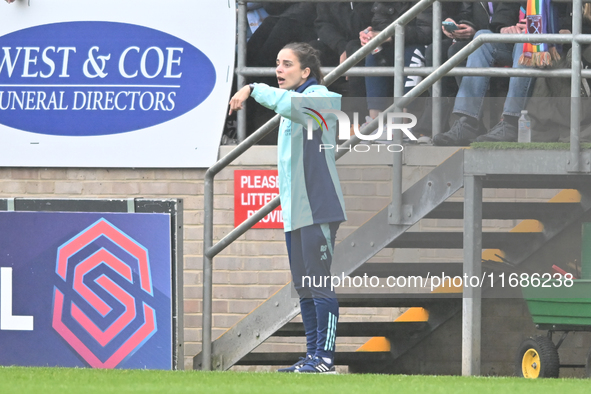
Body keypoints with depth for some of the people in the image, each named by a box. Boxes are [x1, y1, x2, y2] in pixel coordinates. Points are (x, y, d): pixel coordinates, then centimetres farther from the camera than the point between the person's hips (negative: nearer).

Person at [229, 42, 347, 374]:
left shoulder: (319, 97, -9)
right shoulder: (294, 104, 20)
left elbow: (290, 104, -31)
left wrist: (253, 90, -24)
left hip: (318, 209, -10)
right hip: (294, 210, 10)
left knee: (319, 284, -11)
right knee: (304, 286, 10)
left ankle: (326, 356, -11)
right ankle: (313, 355, 14)